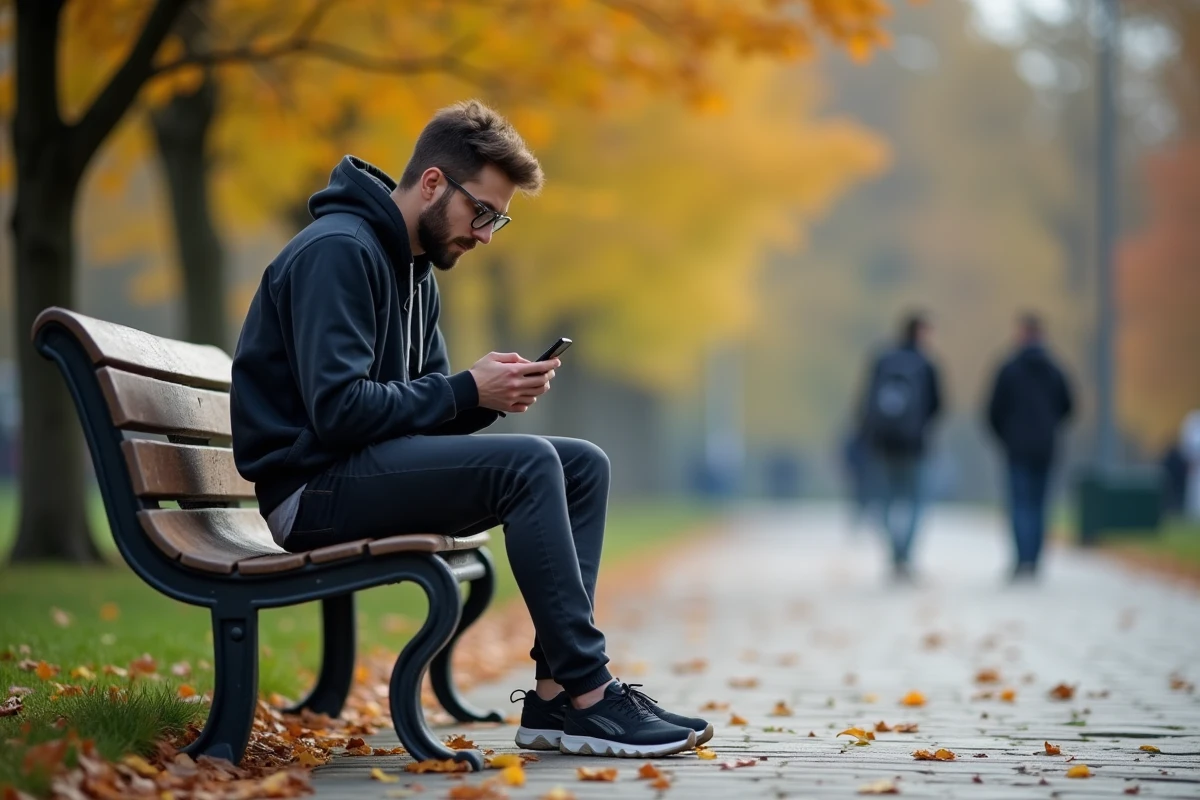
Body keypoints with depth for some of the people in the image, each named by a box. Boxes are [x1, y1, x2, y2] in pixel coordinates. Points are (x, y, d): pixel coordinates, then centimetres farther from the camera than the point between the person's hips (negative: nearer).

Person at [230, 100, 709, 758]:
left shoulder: (415, 268, 17)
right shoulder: (338, 250, -15)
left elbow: (421, 404, 17)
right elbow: (336, 409, -23)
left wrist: (494, 391, -5)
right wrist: (467, 392, -18)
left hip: (375, 468, 10)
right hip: (313, 487, -10)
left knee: (584, 466, 1)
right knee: (528, 464, -26)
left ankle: (556, 695, -7)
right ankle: (587, 693, -21)